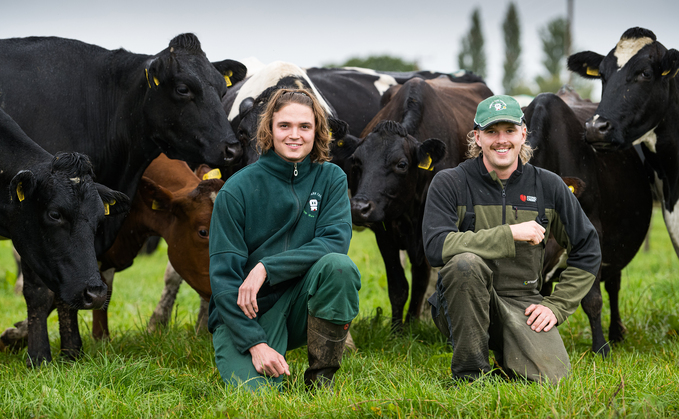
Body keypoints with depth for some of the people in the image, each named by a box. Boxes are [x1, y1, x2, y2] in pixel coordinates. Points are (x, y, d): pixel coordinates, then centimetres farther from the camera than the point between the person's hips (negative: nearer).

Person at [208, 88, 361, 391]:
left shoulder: (331, 178, 0)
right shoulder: (237, 190, -9)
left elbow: (336, 240, -15)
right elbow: (223, 274, -11)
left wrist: (267, 268, -26)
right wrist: (255, 343, -21)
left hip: (304, 302, 2)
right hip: (244, 312, -2)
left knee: (337, 265, -28)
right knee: (255, 391, -26)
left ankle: (321, 381, -13)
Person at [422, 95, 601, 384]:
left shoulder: (548, 186, 5)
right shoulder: (449, 184, -5)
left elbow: (587, 252, 12)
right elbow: (436, 246, -22)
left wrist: (556, 306, 1)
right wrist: (510, 234, -23)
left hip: (521, 302, 2)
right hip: (463, 305, -2)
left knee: (550, 376, -23)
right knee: (465, 262, -35)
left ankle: (505, 355, 13)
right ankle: (470, 372, -20)